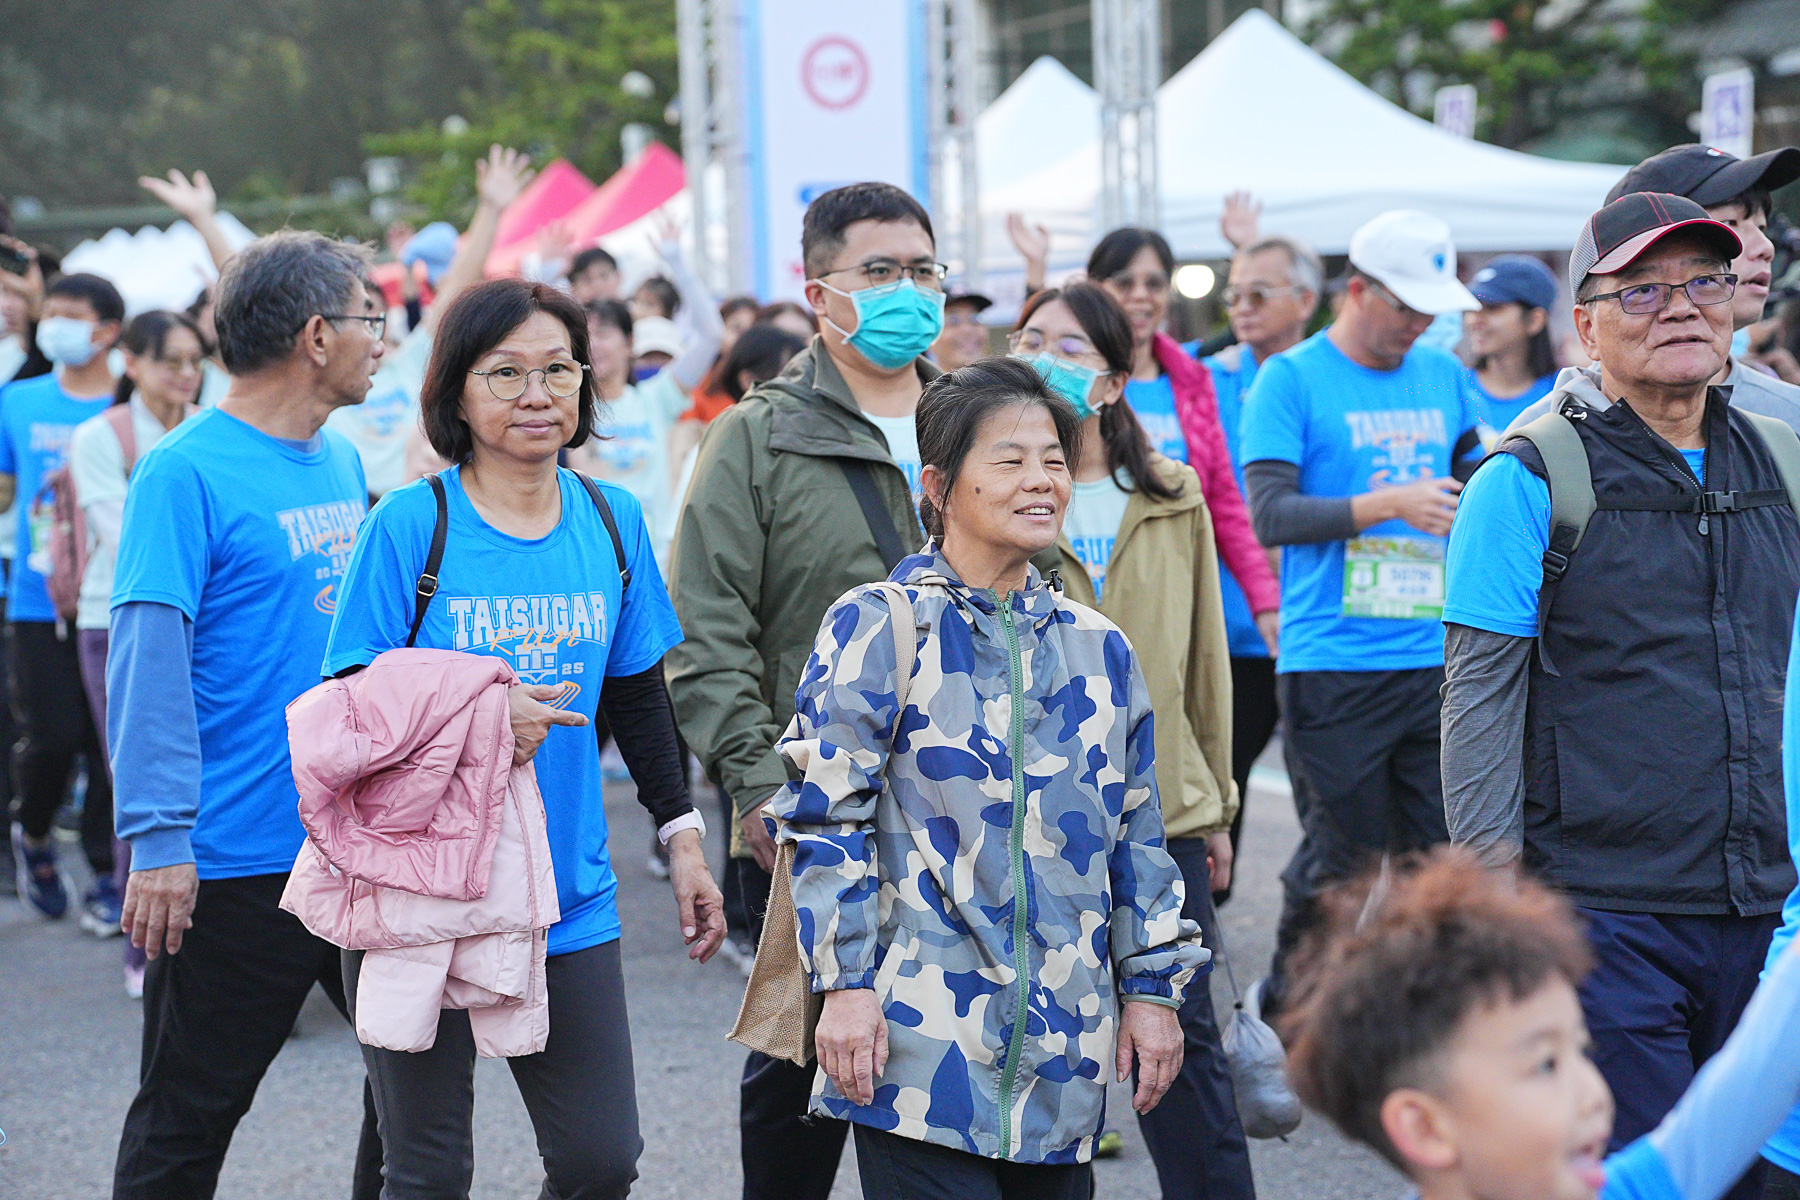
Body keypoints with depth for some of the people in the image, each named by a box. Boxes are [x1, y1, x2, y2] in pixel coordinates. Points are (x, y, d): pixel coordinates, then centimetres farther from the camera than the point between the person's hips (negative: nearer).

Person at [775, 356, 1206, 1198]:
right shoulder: (878, 628, -2)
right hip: (923, 1033, -5)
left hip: (1064, 1042, 5)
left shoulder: (1097, 647, 13)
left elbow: (1136, 835, 17)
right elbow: (829, 818, -4)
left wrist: (1152, 986, 14)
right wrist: (845, 985, -9)